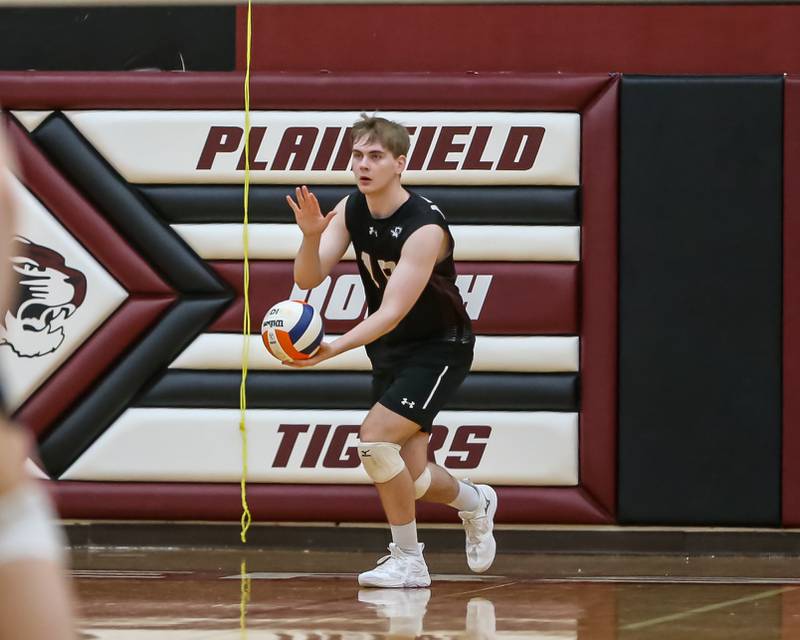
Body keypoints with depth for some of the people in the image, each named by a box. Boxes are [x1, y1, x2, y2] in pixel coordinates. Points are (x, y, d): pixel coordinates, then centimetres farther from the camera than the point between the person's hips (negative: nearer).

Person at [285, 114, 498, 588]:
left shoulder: (424, 228, -28)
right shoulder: (350, 211, -6)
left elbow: (393, 312, -33)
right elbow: (308, 279, -12)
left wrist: (336, 347, -46)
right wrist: (311, 236, -33)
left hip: (438, 348, -7)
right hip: (389, 350, 7)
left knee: (375, 438, -23)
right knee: (409, 477, 9)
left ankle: (408, 561, -8)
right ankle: (475, 503, 43)